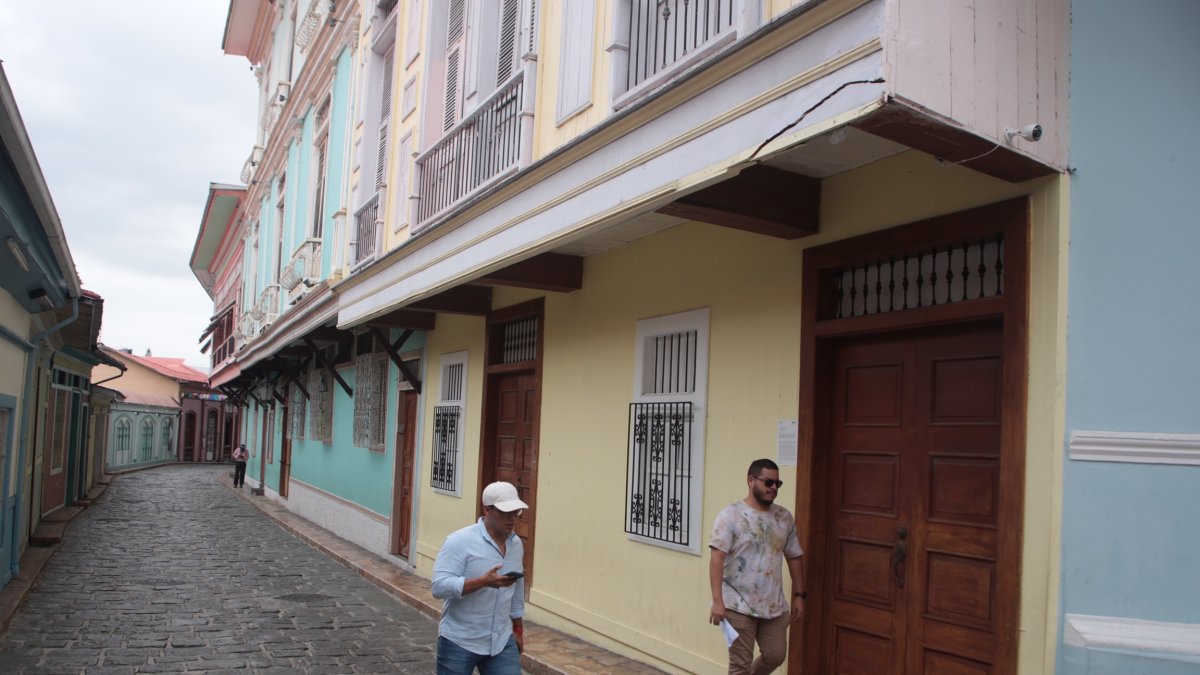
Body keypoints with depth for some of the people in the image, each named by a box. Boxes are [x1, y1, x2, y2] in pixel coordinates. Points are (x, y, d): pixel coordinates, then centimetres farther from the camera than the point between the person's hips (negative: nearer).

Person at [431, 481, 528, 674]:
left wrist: (518, 630, 20)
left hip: (501, 642, 5)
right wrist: (483, 581, -31)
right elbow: (439, 587, -23)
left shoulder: (517, 544, 6)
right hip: (459, 642, -5)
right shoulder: (460, 541, -15)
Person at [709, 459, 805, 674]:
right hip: (739, 606, -5)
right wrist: (717, 601, -24)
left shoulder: (784, 517, 5)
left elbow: (794, 558, 14)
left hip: (774, 605, 5)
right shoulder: (730, 515, -13)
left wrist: (799, 595, 11)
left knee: (775, 656, 12)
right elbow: (717, 560, -17)